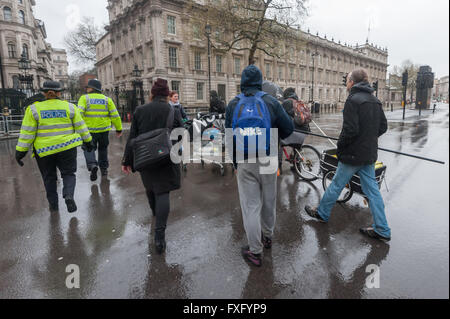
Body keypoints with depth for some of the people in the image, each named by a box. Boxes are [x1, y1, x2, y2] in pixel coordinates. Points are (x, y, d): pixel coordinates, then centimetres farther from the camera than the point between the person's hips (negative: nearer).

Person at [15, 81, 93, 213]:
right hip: (67, 147, 0)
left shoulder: (34, 109, -2)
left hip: (44, 150, 1)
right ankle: (69, 195, -14)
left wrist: (21, 151, 1)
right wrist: (88, 141, 12)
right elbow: (81, 127, 1)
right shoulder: (70, 107, -1)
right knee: (68, 173, 11)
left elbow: (27, 132, -4)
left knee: (49, 177, 16)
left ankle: (53, 204, 20)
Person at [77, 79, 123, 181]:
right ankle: (104, 168, 27)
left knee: (89, 148, 10)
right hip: (104, 129, 3)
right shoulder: (107, 99, 4)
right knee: (103, 149, 20)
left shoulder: (84, 98, -2)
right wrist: (119, 129, 8)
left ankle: (92, 165, -14)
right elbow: (115, 115, 2)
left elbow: (79, 113, -15)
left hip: (89, 130, -2)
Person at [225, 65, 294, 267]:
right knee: (269, 201, 19)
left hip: (244, 162, 0)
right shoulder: (271, 102, -5)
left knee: (250, 206, 6)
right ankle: (267, 237, 40)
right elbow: (288, 128, -3)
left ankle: (255, 252, 15)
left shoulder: (233, 105, -2)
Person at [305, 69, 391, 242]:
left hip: (353, 154, -7)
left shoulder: (353, 100, -15)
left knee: (336, 185, 9)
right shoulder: (375, 101, 9)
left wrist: (340, 148, -9)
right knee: (372, 190, 11)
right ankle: (382, 230, 17)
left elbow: (350, 129, -22)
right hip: (370, 155, 8)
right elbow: (383, 127, 12)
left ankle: (322, 214, 27)